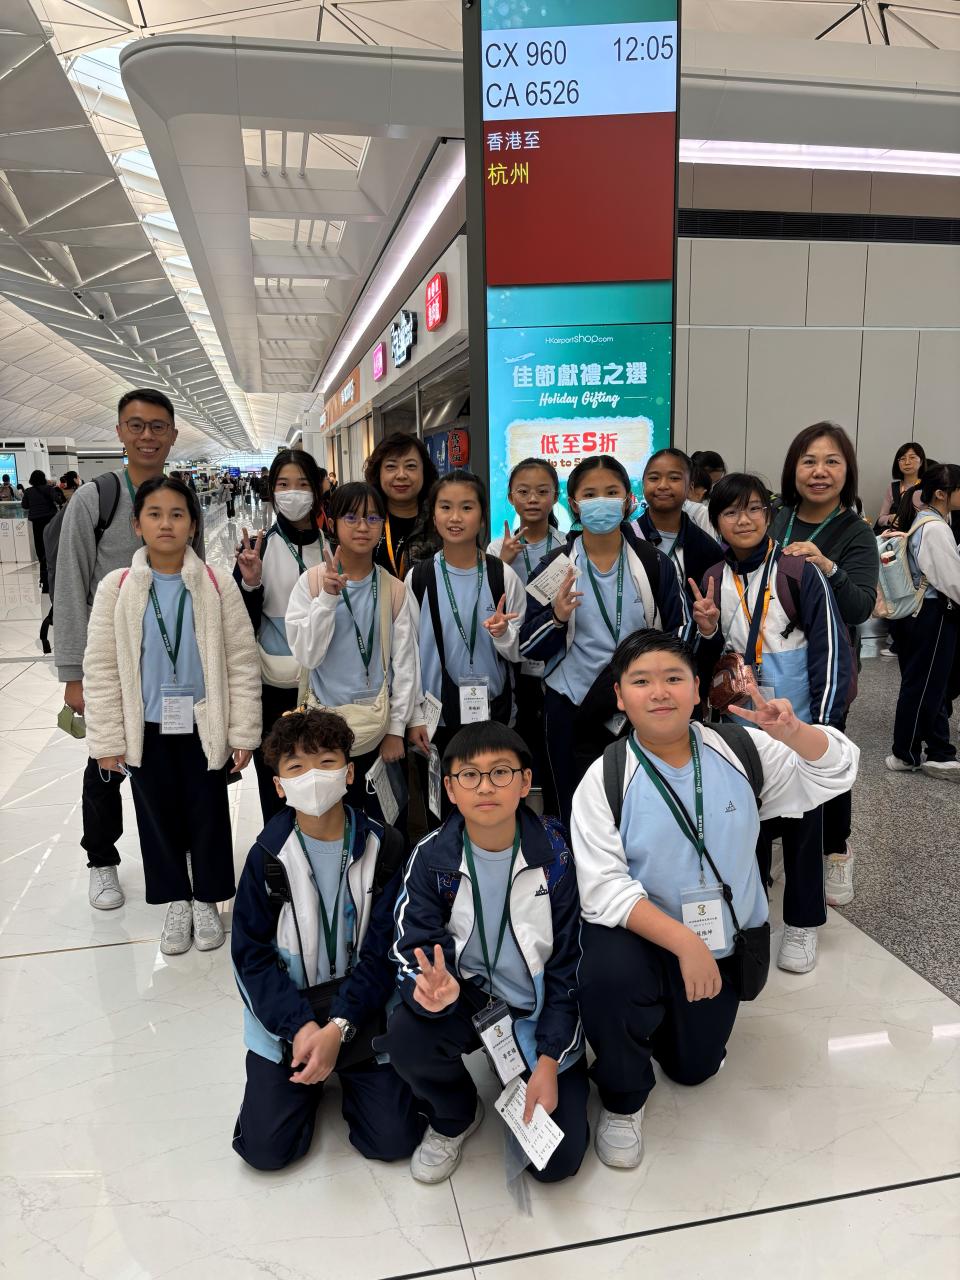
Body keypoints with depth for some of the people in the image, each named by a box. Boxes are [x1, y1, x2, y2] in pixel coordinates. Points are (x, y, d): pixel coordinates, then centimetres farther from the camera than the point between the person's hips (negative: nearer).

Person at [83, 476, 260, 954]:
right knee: (158, 816, 14)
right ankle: (176, 902, 34)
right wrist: (107, 739, -3)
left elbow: (242, 662, -5)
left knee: (208, 815, 11)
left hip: (203, 726, -1)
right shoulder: (117, 588, -6)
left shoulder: (217, 584, -8)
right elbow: (100, 667, -2)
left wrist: (243, 732, -6)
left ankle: (207, 900, 32)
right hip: (146, 729, 1)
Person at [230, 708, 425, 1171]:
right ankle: (311, 1079, 23)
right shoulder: (268, 855, -10)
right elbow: (251, 954, -7)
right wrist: (301, 1027, -19)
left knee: (395, 1139, -6)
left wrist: (338, 1029, -21)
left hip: (360, 1010, 0)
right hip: (285, 1017, 1)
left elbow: (381, 952, -10)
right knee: (266, 1148, -7)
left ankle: (347, 1072, 24)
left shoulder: (382, 848, -11)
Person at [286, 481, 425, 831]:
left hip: (379, 729, 1)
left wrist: (398, 727, 0)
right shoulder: (311, 582, -4)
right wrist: (328, 597, -20)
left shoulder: (393, 589, 0)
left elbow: (404, 660, 2)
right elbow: (307, 655, -11)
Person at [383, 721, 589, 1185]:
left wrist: (549, 1063, -12)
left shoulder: (557, 855, -16)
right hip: (469, 995, 1)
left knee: (557, 1160, -10)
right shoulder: (431, 858, -13)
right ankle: (454, 1117, 5)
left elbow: (568, 966, -9)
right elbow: (414, 951, -16)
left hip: (540, 1006, -1)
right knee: (405, 1038, -30)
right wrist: (433, 989, -40)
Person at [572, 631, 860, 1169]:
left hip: (724, 942, 4)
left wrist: (793, 733, -29)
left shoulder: (741, 748, -10)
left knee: (693, 1068, 15)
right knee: (609, 977, -36)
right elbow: (604, 888, -24)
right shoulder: (606, 779, -19)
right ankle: (623, 1101, -4)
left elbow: (836, 772, -7)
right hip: (639, 935, -3)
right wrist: (684, 942, -33)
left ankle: (668, 1008, 51)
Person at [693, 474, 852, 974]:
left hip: (797, 723, -3)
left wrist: (823, 722, -15)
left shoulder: (800, 572, -10)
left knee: (801, 824, 8)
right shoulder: (713, 580, 2)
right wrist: (707, 632, -12)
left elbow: (832, 649, -11)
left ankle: (801, 925, 24)